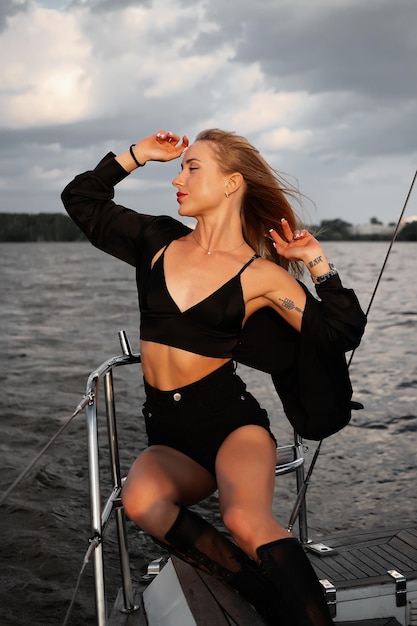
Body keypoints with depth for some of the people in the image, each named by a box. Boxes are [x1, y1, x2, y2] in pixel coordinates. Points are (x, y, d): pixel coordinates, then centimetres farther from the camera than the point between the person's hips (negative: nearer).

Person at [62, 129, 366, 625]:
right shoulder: (160, 242, 10)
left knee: (246, 520, -36)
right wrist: (139, 154, 15)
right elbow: (80, 199, 20)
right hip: (167, 434, 4)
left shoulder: (261, 274, -1)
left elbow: (344, 334, -3)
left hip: (231, 420, -3)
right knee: (140, 498, -33)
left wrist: (316, 260, -5)